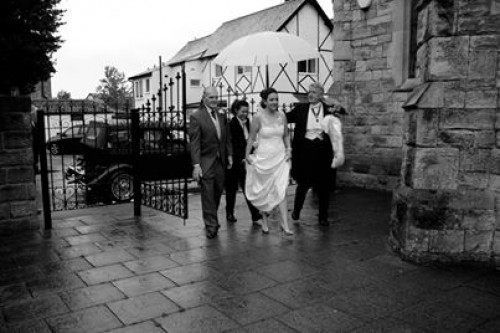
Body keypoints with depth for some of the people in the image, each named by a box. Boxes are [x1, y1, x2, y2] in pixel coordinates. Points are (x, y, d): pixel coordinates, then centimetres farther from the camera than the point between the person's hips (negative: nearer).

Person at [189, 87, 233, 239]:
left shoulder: (222, 116, 11)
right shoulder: (196, 116, -8)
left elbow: (227, 138, 17)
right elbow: (194, 142, -12)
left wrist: (229, 155, 7)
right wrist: (196, 165, -17)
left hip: (221, 161, 5)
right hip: (206, 162, -5)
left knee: (218, 192, 12)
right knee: (208, 194, -1)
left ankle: (211, 219, 31)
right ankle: (211, 226, 9)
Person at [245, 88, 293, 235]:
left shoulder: (282, 116, 3)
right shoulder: (258, 117, -8)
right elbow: (251, 138, -1)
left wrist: (288, 149, 3)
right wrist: (247, 155, -3)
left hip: (280, 157, 2)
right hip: (263, 157, -2)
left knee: (281, 190, -6)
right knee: (264, 190, 10)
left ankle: (285, 224, -5)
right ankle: (265, 218, 31)